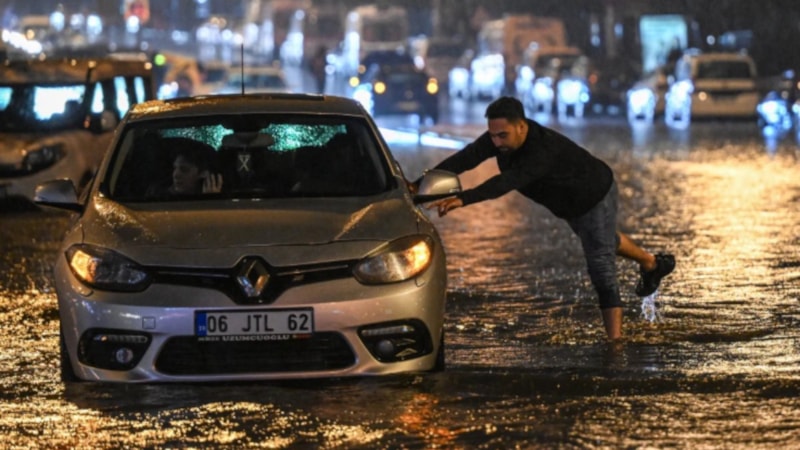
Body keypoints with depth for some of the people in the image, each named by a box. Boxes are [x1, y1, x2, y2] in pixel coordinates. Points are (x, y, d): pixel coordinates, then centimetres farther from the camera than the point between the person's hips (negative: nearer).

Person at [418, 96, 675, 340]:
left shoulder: (543, 150, -47)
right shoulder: (500, 135, -25)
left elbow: (507, 181, -61)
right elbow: (463, 159, -36)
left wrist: (463, 199, -74)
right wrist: (419, 186, -48)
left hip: (595, 198, -9)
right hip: (568, 203, 9)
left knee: (601, 270, -12)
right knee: (605, 239, 33)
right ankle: (650, 264, 60)